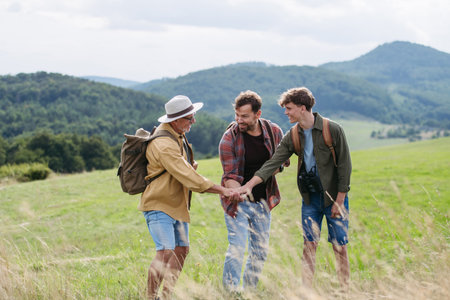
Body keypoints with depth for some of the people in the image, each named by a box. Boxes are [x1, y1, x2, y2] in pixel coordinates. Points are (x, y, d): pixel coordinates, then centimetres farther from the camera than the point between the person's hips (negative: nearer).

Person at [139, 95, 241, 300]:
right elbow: (189, 178, -27)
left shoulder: (178, 136, 9)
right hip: (159, 206, -10)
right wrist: (222, 190, -25)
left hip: (177, 204, 10)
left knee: (181, 250, 9)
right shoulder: (163, 145, -23)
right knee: (166, 252, -18)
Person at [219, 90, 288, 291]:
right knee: (237, 248, -13)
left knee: (260, 251, 10)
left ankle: (250, 290, 25)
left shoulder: (274, 132, -5)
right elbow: (230, 176, -18)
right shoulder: (229, 138, -15)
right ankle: (230, 292, -6)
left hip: (263, 201, 4)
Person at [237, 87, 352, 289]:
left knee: (339, 248, 1)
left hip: (334, 197, -4)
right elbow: (273, 163, -2)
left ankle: (345, 292, 10)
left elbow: (345, 166, -10)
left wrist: (339, 200, -12)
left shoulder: (333, 130, -13)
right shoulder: (292, 137, 1)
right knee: (309, 246, 3)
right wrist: (249, 185, -13)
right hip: (310, 198, 4)